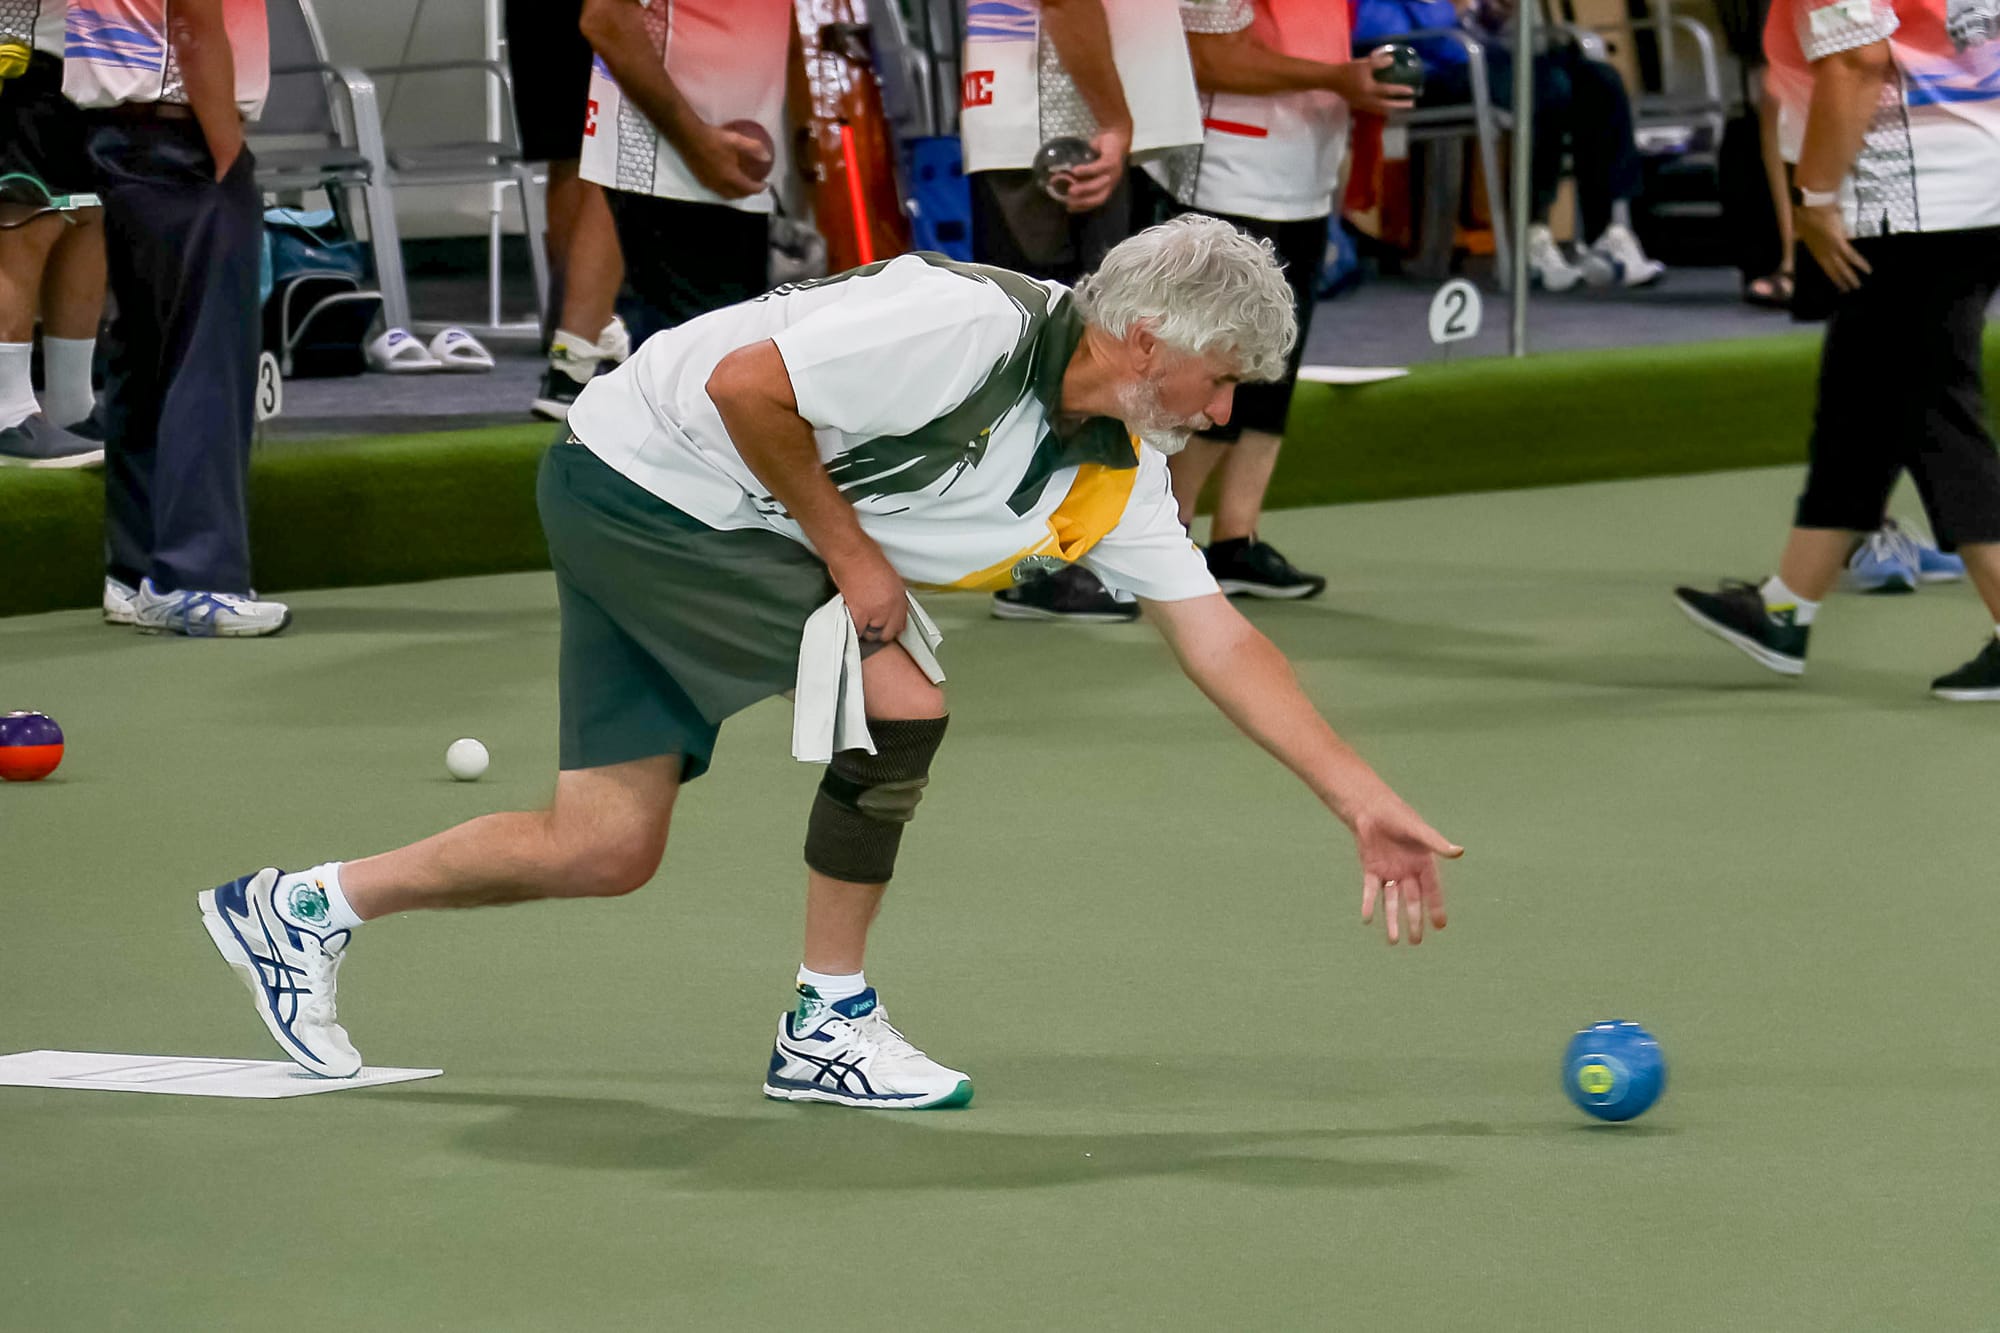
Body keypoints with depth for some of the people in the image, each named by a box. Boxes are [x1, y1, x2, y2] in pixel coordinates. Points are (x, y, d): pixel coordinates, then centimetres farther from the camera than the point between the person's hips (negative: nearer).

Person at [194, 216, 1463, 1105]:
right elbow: (744, 385, -26)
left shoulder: (1117, 476, -1)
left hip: (725, 527, 9)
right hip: (638, 470, -9)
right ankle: (830, 1025, -3)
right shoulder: (973, 328, -28)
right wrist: (848, 551, -19)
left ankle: (301, 907, 20)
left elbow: (1223, 642, 3)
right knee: (898, 700, -17)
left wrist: (1368, 801, -2)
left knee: (607, 848, 5)